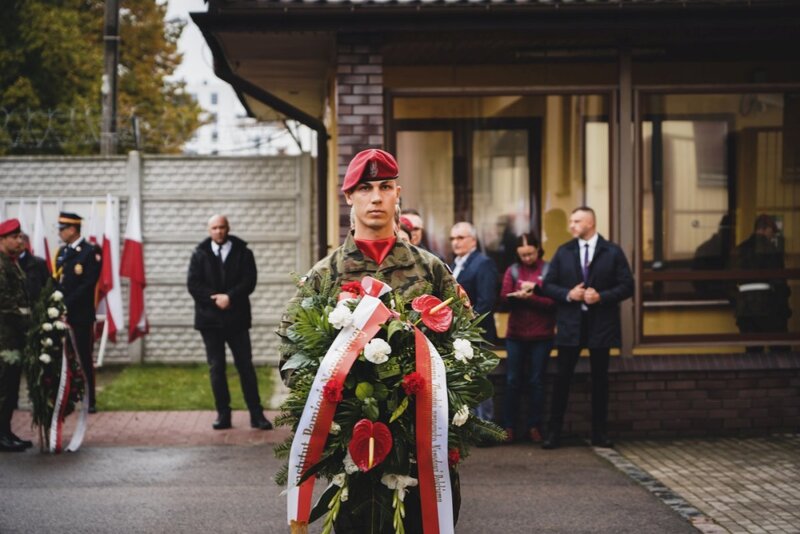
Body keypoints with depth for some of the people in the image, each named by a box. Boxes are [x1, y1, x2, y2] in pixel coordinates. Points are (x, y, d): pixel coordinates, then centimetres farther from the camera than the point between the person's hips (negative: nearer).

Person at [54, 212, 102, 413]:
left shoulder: (91, 252, -7)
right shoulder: (62, 252, 15)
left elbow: (88, 284, -14)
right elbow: (57, 281, 14)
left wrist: (66, 304, -17)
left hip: (81, 315, -6)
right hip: (62, 314, 6)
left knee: (84, 358, 0)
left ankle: (89, 401, 7)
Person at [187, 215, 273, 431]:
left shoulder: (243, 253, 4)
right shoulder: (199, 255, 6)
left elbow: (249, 281, -5)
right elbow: (193, 284, -3)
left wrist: (230, 297, -18)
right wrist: (215, 299, -15)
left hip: (237, 318, -1)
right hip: (209, 318, 1)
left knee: (245, 365, 1)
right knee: (216, 368, 3)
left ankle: (256, 414, 3)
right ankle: (223, 414, 9)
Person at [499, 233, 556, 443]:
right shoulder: (512, 271, 9)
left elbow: (553, 302, -9)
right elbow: (504, 298, -3)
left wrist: (530, 297, -21)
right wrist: (518, 295, -22)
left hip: (541, 335, -2)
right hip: (516, 333, 2)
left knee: (536, 381, 4)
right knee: (512, 381, 2)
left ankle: (534, 426, 11)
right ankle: (509, 426, 8)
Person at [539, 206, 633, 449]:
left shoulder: (613, 252, 1)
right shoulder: (563, 252, 7)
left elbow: (626, 286, -3)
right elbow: (547, 285, 6)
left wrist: (601, 297, -16)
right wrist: (568, 294, -12)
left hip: (601, 324, -1)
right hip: (570, 324, 1)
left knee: (600, 379, 6)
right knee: (562, 378, -1)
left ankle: (599, 433, 15)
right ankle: (554, 432, 4)